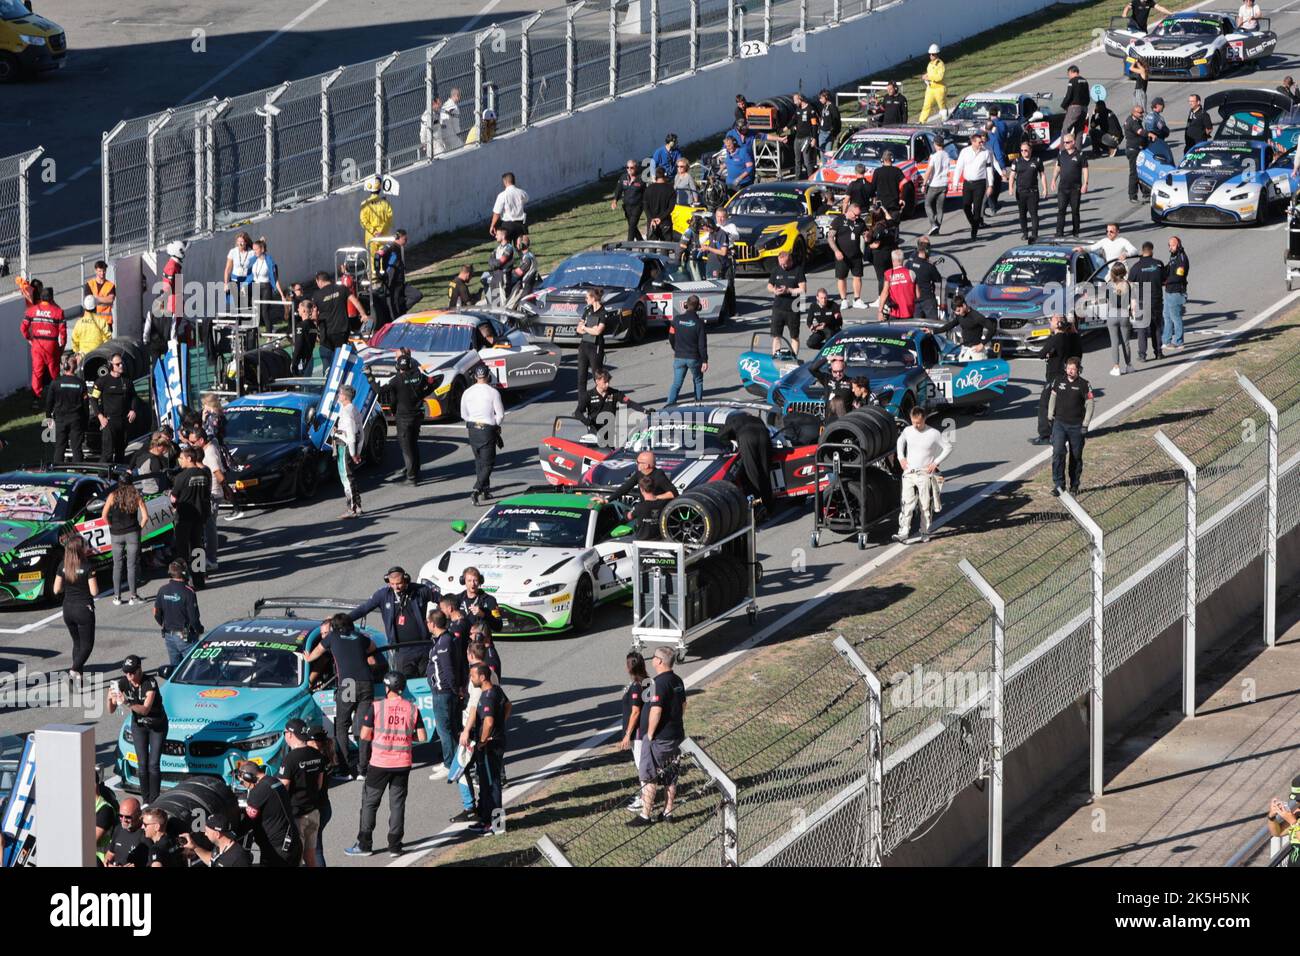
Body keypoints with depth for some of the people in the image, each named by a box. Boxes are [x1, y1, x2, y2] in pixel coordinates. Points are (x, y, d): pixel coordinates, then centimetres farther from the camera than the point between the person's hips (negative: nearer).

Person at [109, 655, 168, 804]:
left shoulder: (149, 683, -28)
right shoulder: (123, 683, -15)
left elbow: (145, 709, -37)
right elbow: (111, 711, -13)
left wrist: (127, 704, -52)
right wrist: (110, 700, -34)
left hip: (157, 725, -4)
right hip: (138, 725, 4)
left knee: (154, 764, -7)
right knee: (142, 764, 0)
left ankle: (153, 801, -3)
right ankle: (146, 800, 8)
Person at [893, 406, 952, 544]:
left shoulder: (934, 434, -9)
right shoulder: (908, 431, 2)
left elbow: (948, 447, -2)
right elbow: (900, 441, 24)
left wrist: (936, 462, -9)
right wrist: (901, 457, 11)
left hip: (925, 475, -3)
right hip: (909, 474, 3)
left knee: (926, 506, 4)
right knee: (906, 503, -7)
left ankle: (925, 533, 15)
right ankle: (904, 532, -11)